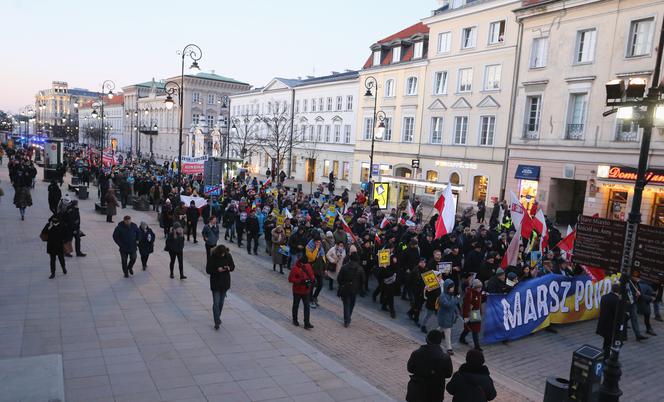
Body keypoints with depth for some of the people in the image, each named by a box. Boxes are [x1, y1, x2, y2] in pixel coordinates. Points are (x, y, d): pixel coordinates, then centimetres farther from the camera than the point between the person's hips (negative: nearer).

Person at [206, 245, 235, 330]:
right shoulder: (212, 257, -13)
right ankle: (217, 322, -3)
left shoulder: (228, 256, -4)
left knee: (221, 302, 15)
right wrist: (217, 270, -25)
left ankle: (218, 317, 35)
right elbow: (208, 270, -10)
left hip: (225, 283, 3)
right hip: (215, 283, -3)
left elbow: (233, 266, 7)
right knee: (216, 303, -8)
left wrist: (229, 268, -16)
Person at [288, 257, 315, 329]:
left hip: (306, 291, 4)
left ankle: (307, 323, 3)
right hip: (297, 291, -4)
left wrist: (310, 280, -10)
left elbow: (311, 275, 12)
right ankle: (295, 320, 33)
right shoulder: (295, 268, -18)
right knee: (296, 306, 14)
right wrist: (301, 281, -25)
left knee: (307, 306, 1)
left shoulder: (308, 266, -2)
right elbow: (290, 279, -19)